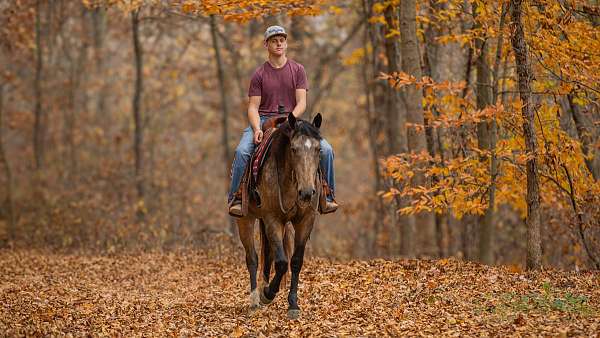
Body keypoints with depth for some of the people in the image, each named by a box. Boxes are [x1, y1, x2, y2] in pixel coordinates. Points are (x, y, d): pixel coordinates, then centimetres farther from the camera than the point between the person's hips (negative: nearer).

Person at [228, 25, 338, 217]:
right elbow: (253, 107, 0)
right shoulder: (259, 74, 5)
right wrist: (257, 129, -19)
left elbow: (301, 103, 0)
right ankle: (235, 198, -17)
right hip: (263, 120, -1)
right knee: (242, 151, -29)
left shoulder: (297, 70, 7)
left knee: (325, 150, -17)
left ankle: (327, 197, -3)